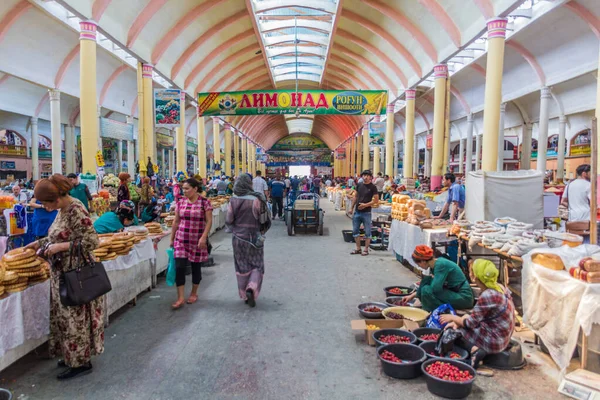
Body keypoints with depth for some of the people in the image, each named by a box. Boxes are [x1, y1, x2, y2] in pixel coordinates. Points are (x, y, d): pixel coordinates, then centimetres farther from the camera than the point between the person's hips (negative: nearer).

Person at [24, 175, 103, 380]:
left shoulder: (76, 210, -21)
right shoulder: (63, 209, 7)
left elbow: (91, 241, -24)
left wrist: (60, 247, -22)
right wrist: (40, 242, 13)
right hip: (63, 273, 9)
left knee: (75, 317, 1)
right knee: (66, 316, 17)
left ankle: (82, 362, 15)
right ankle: (73, 356, 31)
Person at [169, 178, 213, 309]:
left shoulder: (204, 202, -7)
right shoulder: (180, 203, 4)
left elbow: (209, 221, -8)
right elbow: (176, 221, 10)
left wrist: (203, 237, -17)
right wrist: (172, 239, 11)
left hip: (197, 241, -3)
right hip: (181, 240, 3)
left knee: (196, 267, 9)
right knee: (179, 267, -6)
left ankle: (194, 293, 29)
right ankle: (180, 298, 1)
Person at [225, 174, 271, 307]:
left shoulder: (233, 200, -8)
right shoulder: (256, 199, -15)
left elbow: (228, 220, -5)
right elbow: (264, 221, -9)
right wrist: (261, 232, 10)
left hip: (238, 238, 3)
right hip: (254, 238, -2)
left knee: (242, 266, 14)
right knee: (256, 266, 11)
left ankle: (244, 294, 22)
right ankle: (251, 289, -10)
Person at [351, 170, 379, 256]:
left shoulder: (372, 187, -6)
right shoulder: (359, 185, 8)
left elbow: (376, 200, -9)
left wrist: (366, 205, -18)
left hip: (366, 213, -5)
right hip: (357, 211, 5)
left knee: (367, 232, 3)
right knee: (355, 231, 9)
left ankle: (366, 250, 12)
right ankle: (358, 249, 20)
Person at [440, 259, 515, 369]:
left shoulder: (487, 296, -26)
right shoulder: (499, 287, 0)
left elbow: (471, 322, -17)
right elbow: (477, 314, 6)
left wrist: (453, 318, -1)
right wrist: (458, 321, -1)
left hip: (493, 342, -9)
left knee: (450, 330, 4)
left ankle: (473, 349, -7)